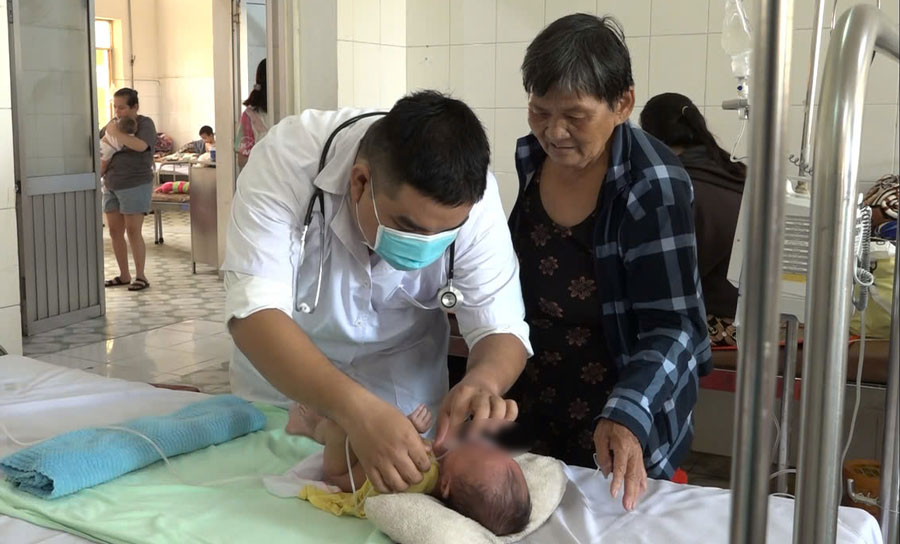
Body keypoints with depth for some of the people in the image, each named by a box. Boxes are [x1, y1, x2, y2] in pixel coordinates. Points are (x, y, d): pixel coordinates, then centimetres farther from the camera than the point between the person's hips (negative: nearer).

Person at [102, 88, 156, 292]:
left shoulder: (145, 124, -7)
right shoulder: (113, 123, 12)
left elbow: (141, 145, -27)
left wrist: (115, 133, -20)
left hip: (135, 185, -7)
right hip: (111, 186, 7)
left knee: (133, 231, -6)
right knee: (114, 231, 7)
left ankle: (140, 276, 3)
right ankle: (124, 275, 17)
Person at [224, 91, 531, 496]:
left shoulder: (471, 197, -27)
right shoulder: (285, 160, -34)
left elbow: (502, 329, -23)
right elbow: (254, 313, -41)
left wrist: (483, 381, -46)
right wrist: (356, 408, -56)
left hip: (402, 377, 1)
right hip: (279, 368, 0)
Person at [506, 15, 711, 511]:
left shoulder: (651, 186, -23)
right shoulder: (532, 156, -4)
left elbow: (670, 327, -24)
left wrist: (626, 417, -40)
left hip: (619, 429, -6)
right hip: (531, 408, 6)